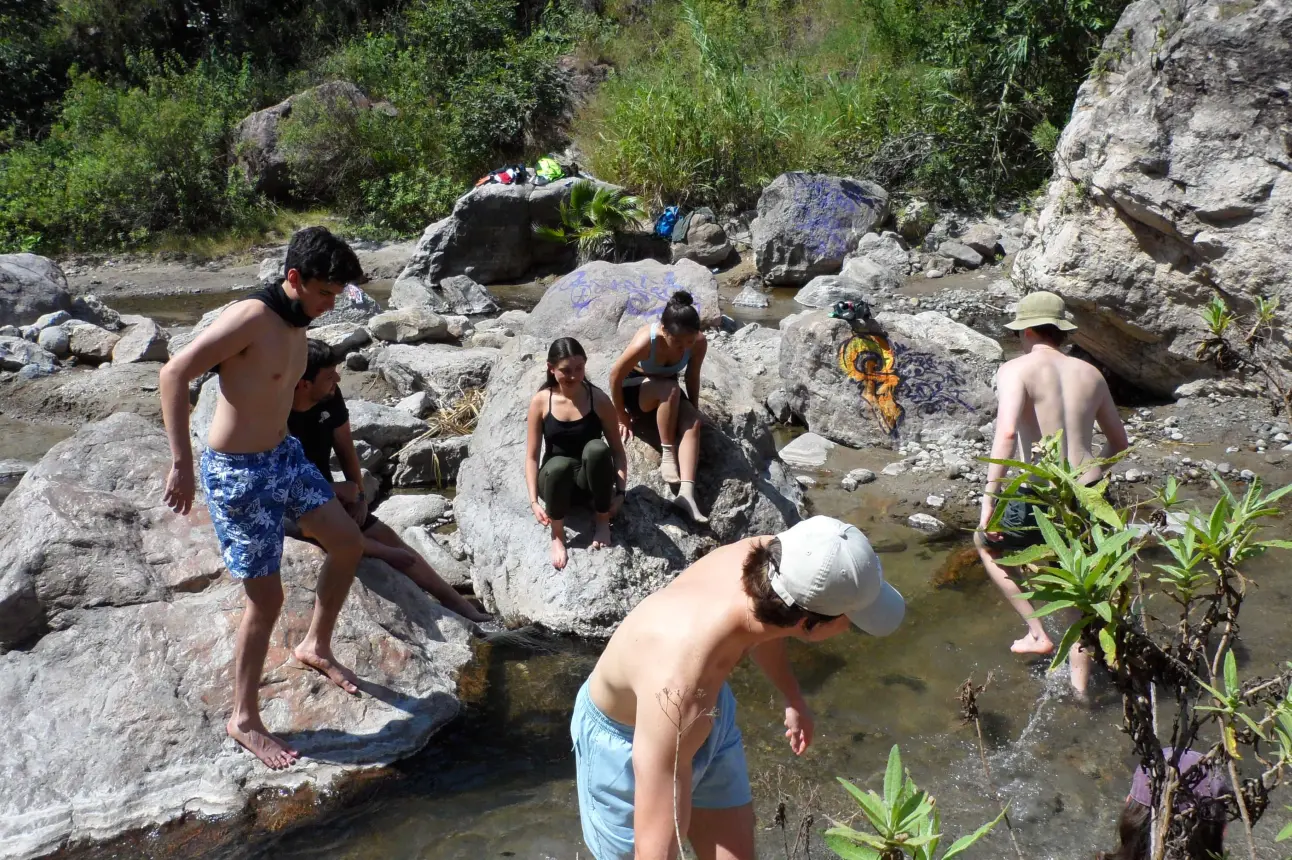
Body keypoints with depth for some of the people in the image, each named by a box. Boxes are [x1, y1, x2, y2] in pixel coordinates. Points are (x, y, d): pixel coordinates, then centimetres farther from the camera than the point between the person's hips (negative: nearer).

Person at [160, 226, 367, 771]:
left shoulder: (298, 326, 6)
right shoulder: (251, 317, -22)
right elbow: (174, 374, -24)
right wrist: (182, 463, -27)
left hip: (285, 455, 9)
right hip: (237, 473, -9)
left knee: (348, 543, 12)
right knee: (266, 598, -2)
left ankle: (316, 646, 33)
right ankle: (244, 720, 16)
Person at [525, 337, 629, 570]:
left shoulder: (599, 399, -8)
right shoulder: (541, 401, -7)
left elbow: (617, 450, -2)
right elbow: (531, 456, -6)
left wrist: (620, 491, -14)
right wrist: (534, 501, -17)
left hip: (591, 478, 0)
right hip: (557, 479, 0)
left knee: (596, 448, -35)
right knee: (558, 465, -38)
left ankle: (603, 521, -11)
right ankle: (557, 535, -11)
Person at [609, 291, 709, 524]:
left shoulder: (699, 343, -22)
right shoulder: (646, 341, -34)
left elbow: (693, 378, -4)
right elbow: (615, 376, -22)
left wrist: (693, 410, 1)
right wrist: (622, 418, -13)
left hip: (667, 392, 4)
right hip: (635, 388, -4)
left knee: (692, 423, -26)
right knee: (670, 389, -36)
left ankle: (686, 493, -36)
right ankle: (667, 454, -22)